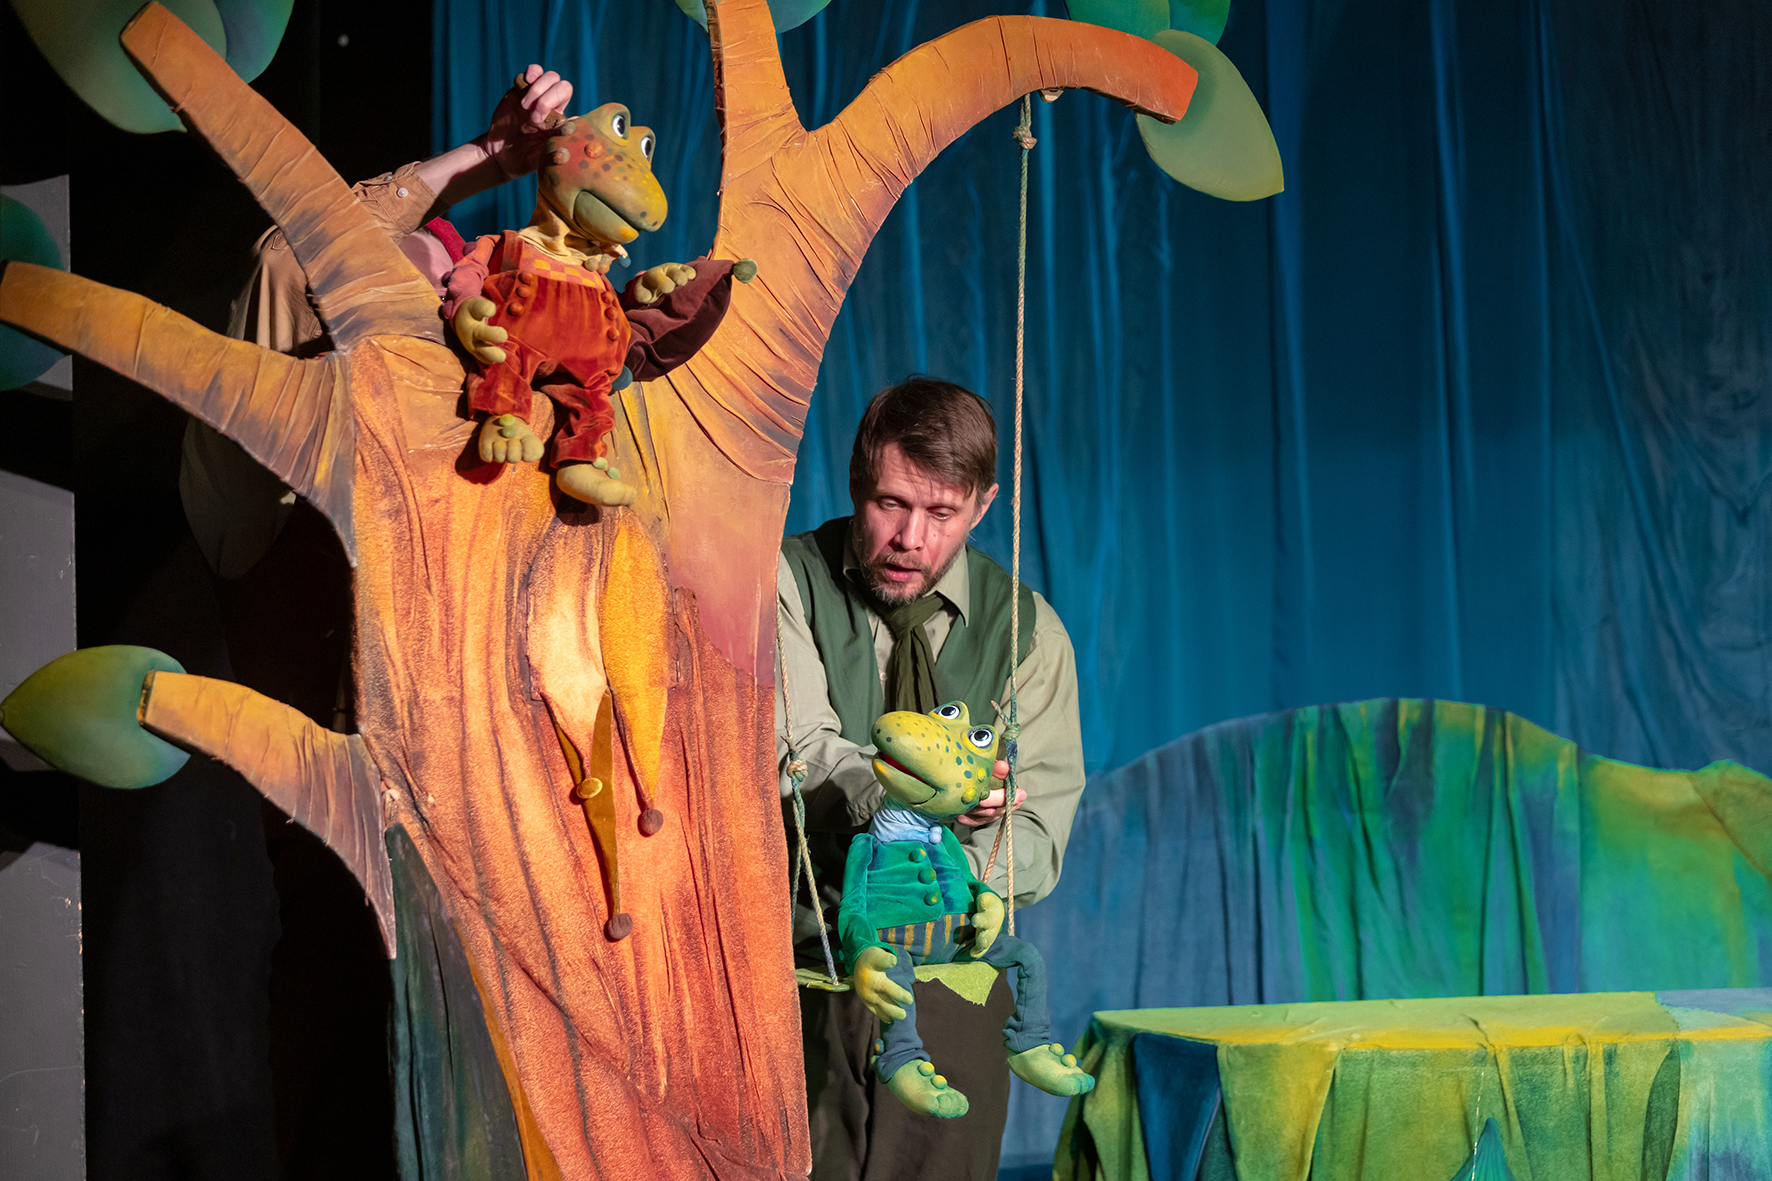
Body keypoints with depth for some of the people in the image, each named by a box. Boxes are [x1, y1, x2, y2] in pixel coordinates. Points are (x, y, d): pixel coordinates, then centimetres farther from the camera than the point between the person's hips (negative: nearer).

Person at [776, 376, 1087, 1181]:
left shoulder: (1027, 630, 6)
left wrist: (975, 845, -22)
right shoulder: (784, 585, -2)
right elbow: (799, 752, -17)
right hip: (799, 959, -2)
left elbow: (1039, 838, 1)